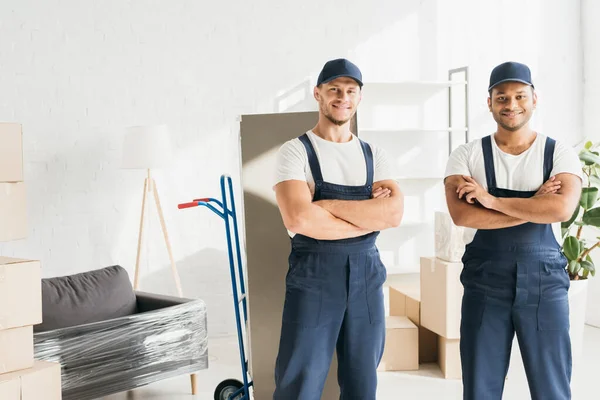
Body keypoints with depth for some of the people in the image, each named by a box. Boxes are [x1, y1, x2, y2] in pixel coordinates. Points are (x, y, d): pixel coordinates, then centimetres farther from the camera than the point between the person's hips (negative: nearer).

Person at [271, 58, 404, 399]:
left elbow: (394, 213, -8)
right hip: (313, 275, -4)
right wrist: (369, 217, -11)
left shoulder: (374, 155, 10)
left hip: (367, 275, 4)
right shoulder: (295, 151, -3)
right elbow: (298, 218, -19)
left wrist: (327, 205, -14)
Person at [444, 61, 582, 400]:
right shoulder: (467, 155, 2)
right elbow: (461, 214, -14)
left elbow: (562, 208, -17)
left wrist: (492, 199, -16)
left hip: (545, 281, 0)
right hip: (485, 281, 0)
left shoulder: (560, 154, 2)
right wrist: (535, 205, -15)